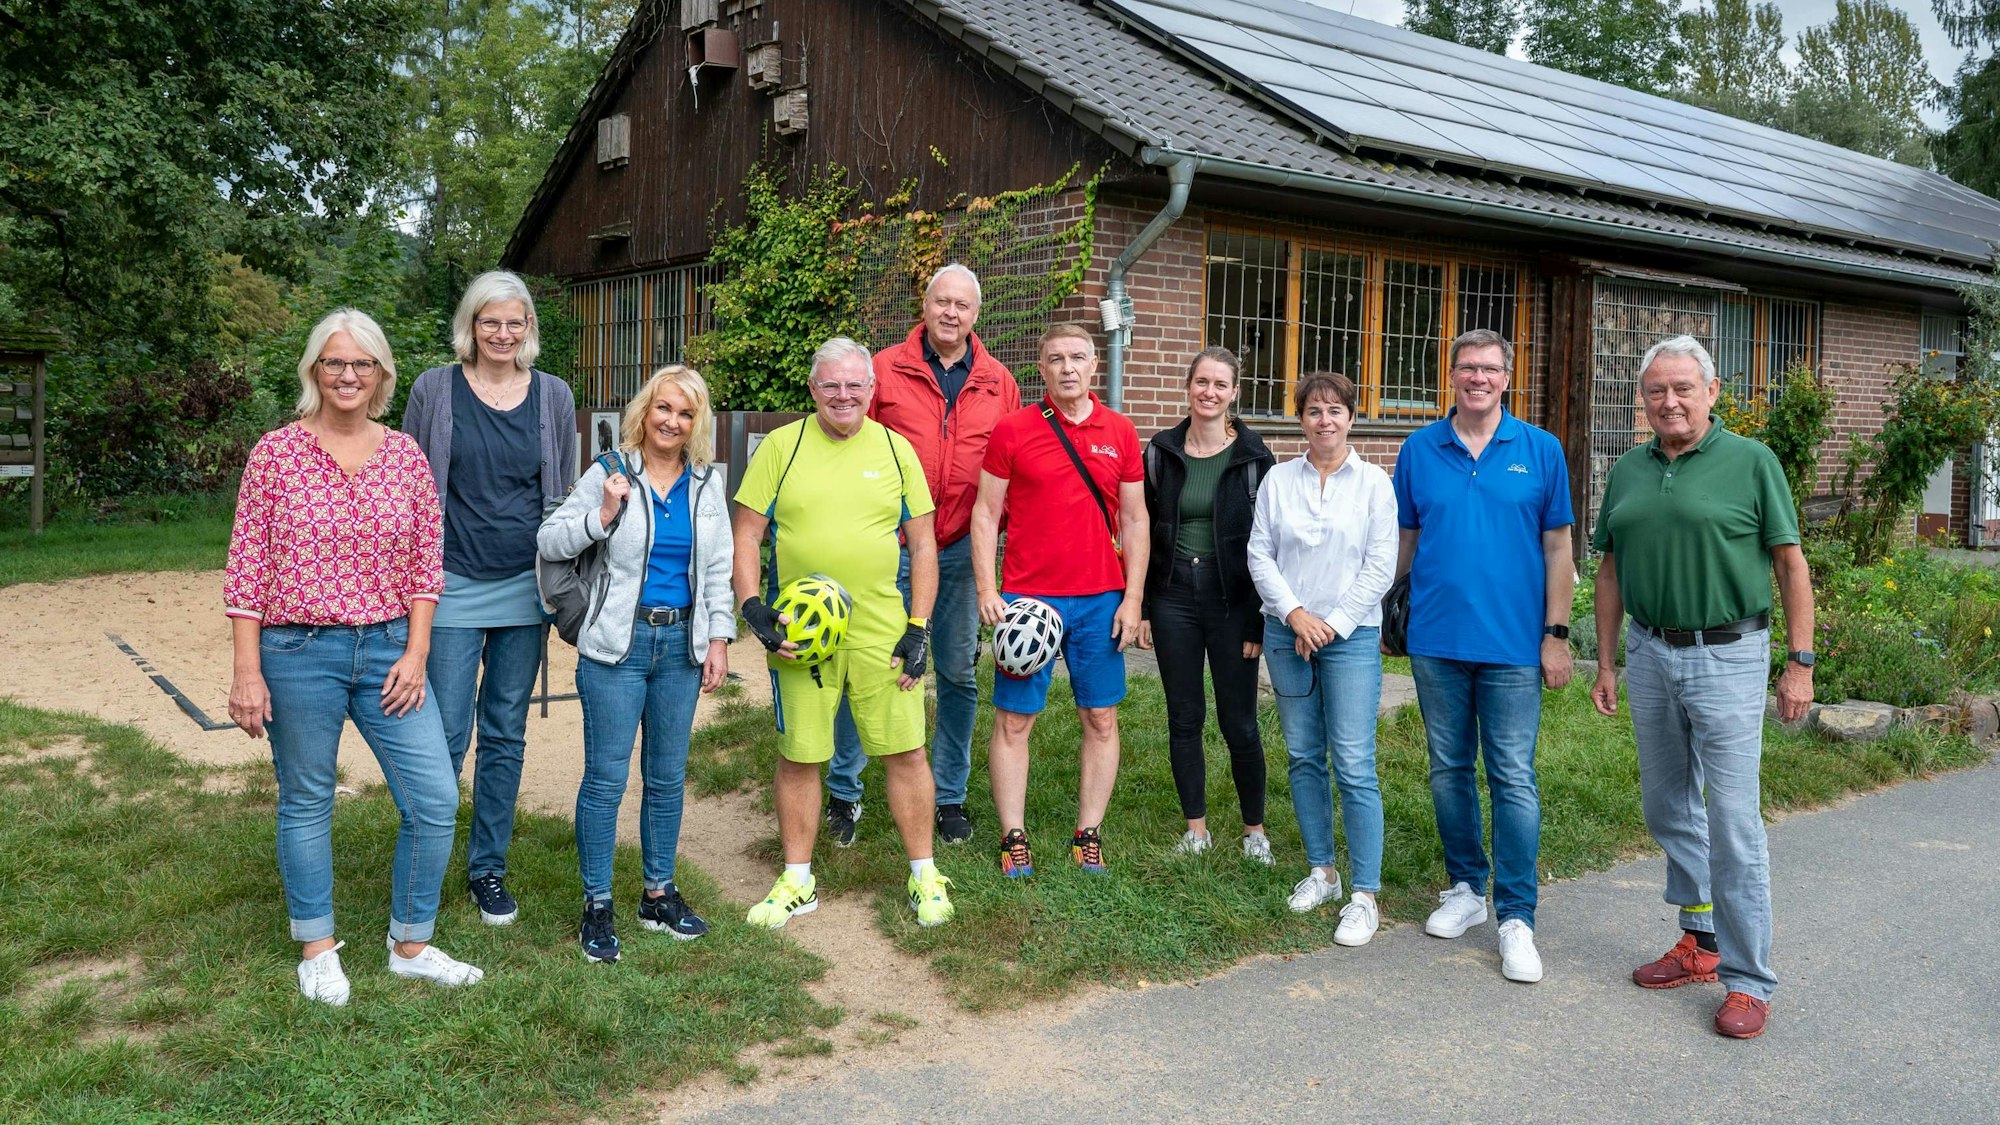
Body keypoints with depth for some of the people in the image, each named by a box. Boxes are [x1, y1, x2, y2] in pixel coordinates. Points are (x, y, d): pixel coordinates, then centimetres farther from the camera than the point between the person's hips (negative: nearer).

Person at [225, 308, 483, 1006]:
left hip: (389, 650, 3)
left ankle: (411, 946, 19)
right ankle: (318, 951, 29)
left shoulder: (405, 455, 4)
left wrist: (415, 653, -3)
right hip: (298, 652, -2)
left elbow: (426, 562, 5)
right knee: (306, 804, 10)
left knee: (435, 799, 0)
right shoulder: (277, 453, -3)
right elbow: (246, 567, -3)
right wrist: (247, 671, -7)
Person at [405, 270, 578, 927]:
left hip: (525, 589, 2)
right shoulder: (435, 390, 0)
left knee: (506, 736, 10)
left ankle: (488, 868, 23)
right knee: (445, 736, -2)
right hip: (452, 586, -2)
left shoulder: (553, 396, 6)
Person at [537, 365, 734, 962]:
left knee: (668, 776, 12)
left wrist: (719, 637, 5)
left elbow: (718, 568, 11)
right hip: (617, 643, -4)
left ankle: (659, 893, 26)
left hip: (681, 643, 4)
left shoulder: (707, 482, 8)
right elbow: (548, 539, -4)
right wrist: (602, 518, -18)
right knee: (606, 778, -1)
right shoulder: (610, 474, -3)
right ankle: (596, 906, 12)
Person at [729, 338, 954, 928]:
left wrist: (919, 627, -1)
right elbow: (746, 534, 2)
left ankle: (924, 876, 20)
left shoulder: (896, 450, 5)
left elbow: (923, 545, 7)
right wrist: (753, 608, -11)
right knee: (798, 756, 8)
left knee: (905, 750, 4)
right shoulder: (780, 446, 1)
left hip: (882, 631, 1)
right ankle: (798, 880, 24)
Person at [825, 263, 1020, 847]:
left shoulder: (998, 382, 7)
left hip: (963, 550, 2)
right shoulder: (885, 369, 0)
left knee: (959, 674, 9)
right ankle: (843, 792, 18)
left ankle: (949, 795, 23)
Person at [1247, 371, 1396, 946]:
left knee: (1354, 765, -7)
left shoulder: (1373, 482, 0)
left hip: (1351, 637, -3)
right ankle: (1321, 870, 23)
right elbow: (1259, 554, 3)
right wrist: (1295, 614, -8)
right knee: (1303, 756, 9)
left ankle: (1366, 895, -2)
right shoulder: (1279, 479, 6)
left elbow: (1381, 566, -4)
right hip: (1287, 633, 3)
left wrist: (1334, 623, -9)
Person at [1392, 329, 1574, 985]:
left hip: (1513, 644, -2)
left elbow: (1558, 547, 2)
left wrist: (1556, 634, -3)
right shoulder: (1419, 450, 4)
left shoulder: (1540, 451, 0)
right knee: (1449, 770, 12)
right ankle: (1466, 888, 28)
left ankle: (1515, 917, 6)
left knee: (1513, 778, -2)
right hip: (1436, 641, 2)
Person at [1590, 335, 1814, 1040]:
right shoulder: (1627, 472, 9)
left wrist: (1800, 662, -8)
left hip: (1728, 657, -5)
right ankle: (1700, 942, 29)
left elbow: (1791, 564, -4)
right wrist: (1606, 663, 10)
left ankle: (1748, 981, 4)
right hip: (1649, 655, 6)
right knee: (1668, 810, 14)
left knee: (1733, 821, -5)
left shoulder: (1751, 462, -4)